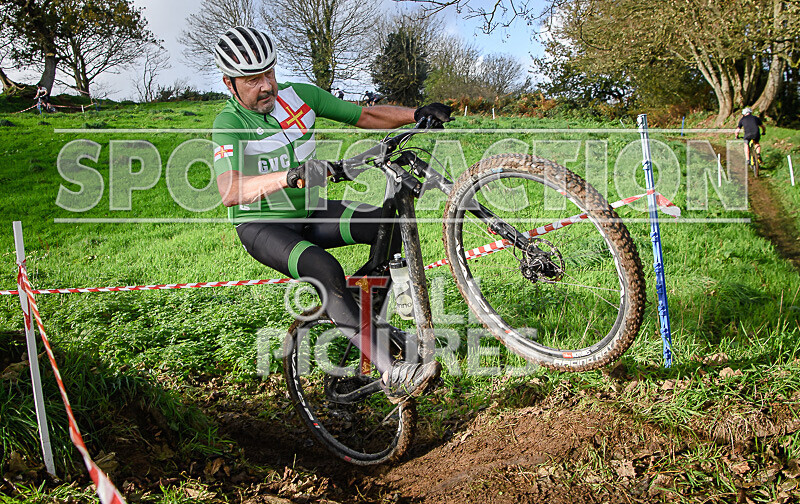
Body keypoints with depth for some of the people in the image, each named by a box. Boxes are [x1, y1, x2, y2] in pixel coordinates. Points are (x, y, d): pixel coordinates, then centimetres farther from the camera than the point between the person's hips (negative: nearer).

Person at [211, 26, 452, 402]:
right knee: (325, 270, -34)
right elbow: (229, 192, -37)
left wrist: (416, 114, -16)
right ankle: (392, 374, -35)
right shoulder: (229, 124, -19)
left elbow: (364, 117, 1)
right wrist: (291, 175, -53)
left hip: (309, 212, 6)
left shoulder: (298, 95, -4)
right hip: (262, 226, -5)